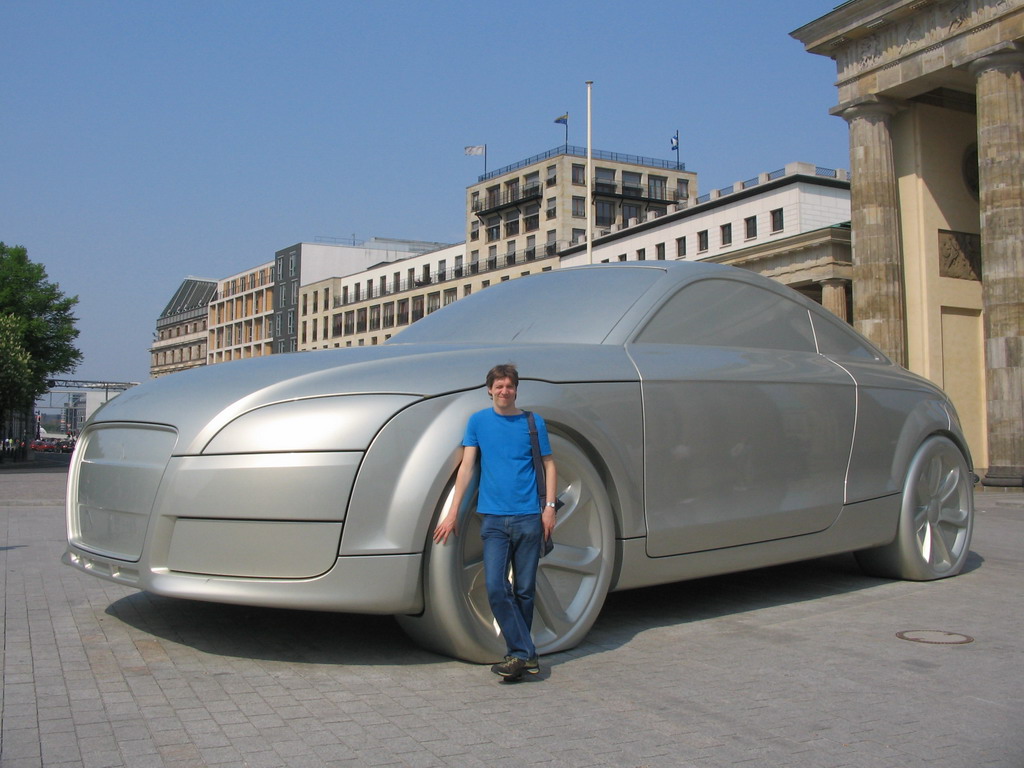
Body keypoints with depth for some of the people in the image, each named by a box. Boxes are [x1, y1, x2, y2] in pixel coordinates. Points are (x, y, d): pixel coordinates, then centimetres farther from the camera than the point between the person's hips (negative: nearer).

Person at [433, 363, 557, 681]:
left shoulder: (533, 422, 7)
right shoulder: (478, 421, 7)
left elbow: (548, 464, 10)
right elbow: (466, 466, 4)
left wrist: (549, 506, -2)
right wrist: (453, 512, -2)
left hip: (529, 517, 0)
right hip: (494, 518, 0)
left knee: (525, 590, 5)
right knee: (496, 589, -10)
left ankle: (518, 653, 19)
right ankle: (524, 653, -2)